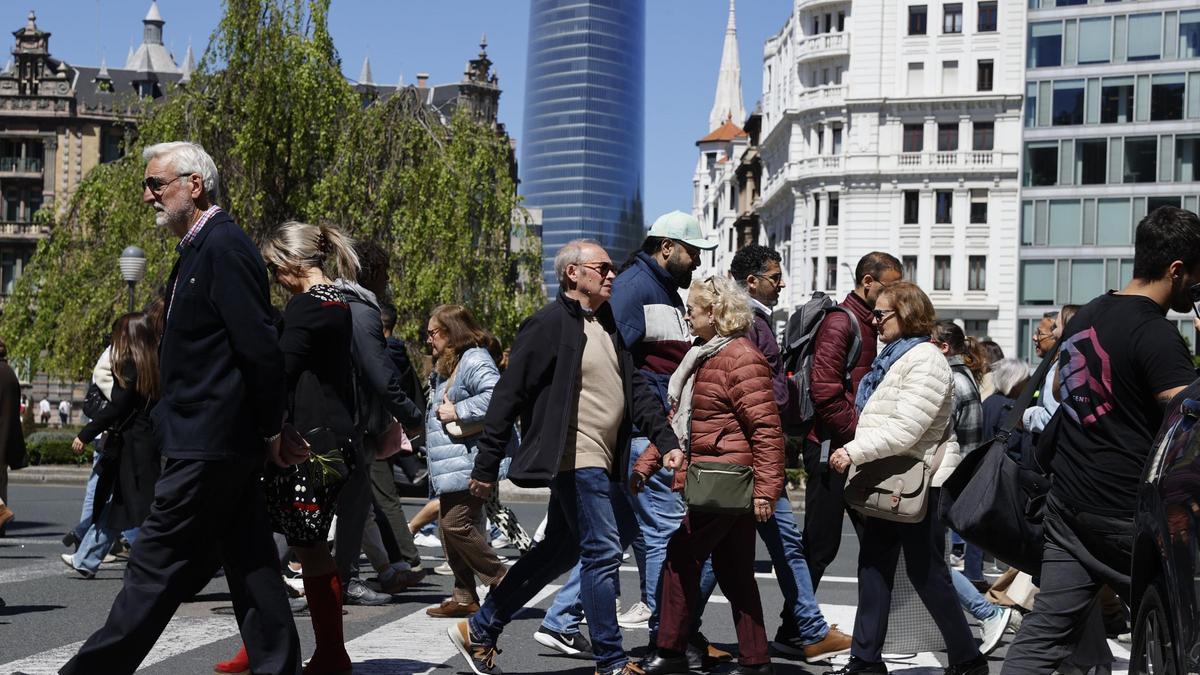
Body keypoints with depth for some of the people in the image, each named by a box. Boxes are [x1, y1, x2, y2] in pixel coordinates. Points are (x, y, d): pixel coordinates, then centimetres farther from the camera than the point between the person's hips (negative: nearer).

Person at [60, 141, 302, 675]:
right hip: (223, 445, 10)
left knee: (157, 566, -3)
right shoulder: (199, 249, 17)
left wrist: (271, 431, -11)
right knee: (250, 565, 11)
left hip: (208, 444, -10)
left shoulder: (223, 246, -14)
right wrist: (269, 432, 16)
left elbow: (260, 347, -19)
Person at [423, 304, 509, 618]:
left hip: (467, 466, -11)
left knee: (456, 525, -14)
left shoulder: (475, 361, -12)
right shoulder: (447, 365, 22)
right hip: (449, 469, 11)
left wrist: (458, 412, -22)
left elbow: (496, 395, -28)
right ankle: (464, 597, 17)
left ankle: (502, 582, -2)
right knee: (450, 527, 10)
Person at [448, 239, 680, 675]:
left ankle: (479, 632, 25)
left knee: (560, 550, 15)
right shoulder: (549, 324, -12)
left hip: (600, 461, 10)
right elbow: (508, 396, -13)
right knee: (602, 553, -6)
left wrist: (668, 443, 7)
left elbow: (636, 388, 17)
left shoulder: (607, 325, 15)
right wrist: (486, 467, -13)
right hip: (576, 459, -10)